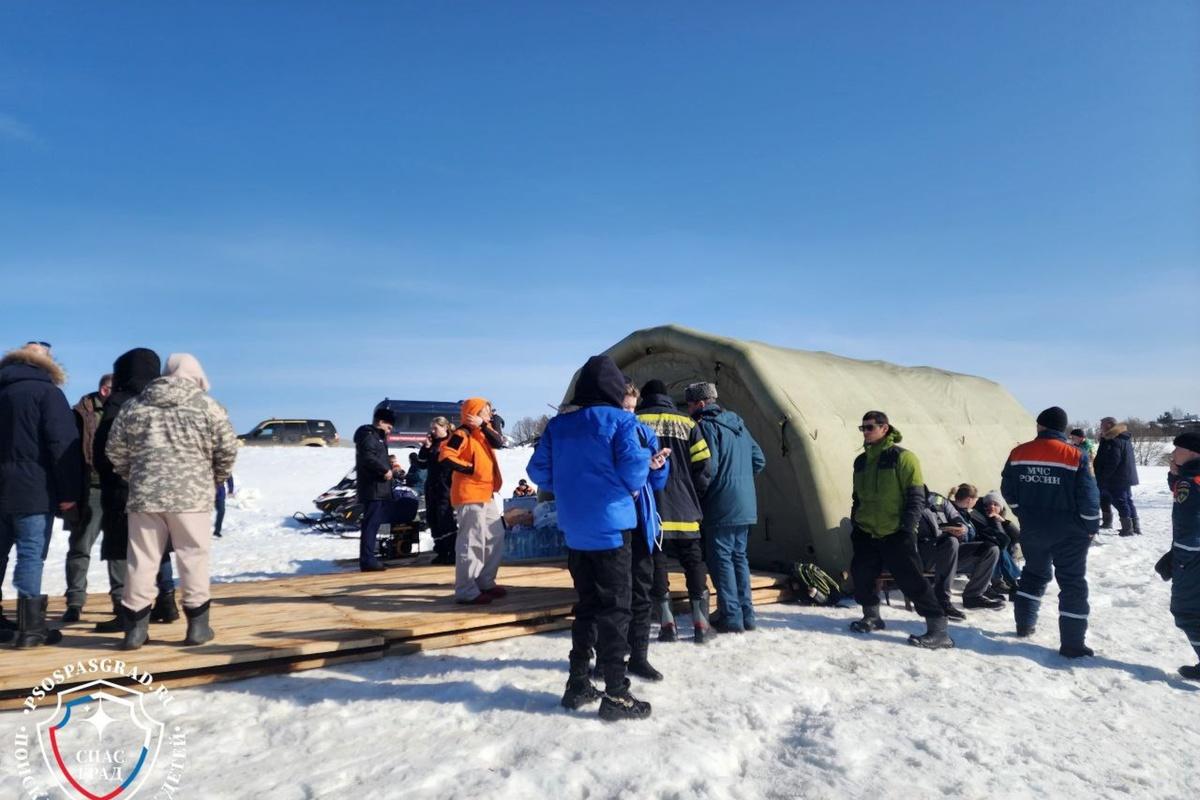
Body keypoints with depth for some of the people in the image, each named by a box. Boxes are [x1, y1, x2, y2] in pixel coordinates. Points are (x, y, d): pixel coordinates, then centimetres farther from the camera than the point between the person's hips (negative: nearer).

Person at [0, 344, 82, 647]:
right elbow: (63, 446, -15)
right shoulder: (47, 392, -6)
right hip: (34, 490, -7)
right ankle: (30, 627, -3)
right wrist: (69, 495, -13)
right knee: (31, 556, -5)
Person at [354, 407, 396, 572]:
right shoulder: (369, 436, -11)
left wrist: (389, 465, 10)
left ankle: (368, 557, 21)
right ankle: (367, 559, -9)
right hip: (373, 488, -10)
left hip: (378, 488, 10)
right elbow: (368, 457, -26)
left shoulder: (376, 436, 22)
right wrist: (385, 470, -19)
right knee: (371, 523, -10)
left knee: (373, 523, 14)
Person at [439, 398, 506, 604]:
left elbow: (499, 442, -3)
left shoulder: (483, 432, 15)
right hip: (469, 495, -10)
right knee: (472, 542, -9)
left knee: (496, 537, 15)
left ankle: (485, 582, 24)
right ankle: (466, 591, -4)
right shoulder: (462, 433, -11)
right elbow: (445, 455, -20)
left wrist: (484, 426, -13)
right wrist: (469, 468, -15)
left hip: (486, 494, 10)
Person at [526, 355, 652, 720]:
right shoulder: (620, 421, -8)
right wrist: (646, 458, 8)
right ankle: (615, 694, 4)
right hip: (611, 526, -5)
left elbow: (538, 471, 7)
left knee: (586, 605, 17)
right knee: (615, 607, 2)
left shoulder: (557, 425, 6)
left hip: (575, 530, 5)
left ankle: (578, 683, 23)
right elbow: (634, 472, -14)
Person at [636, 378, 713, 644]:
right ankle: (701, 625, 8)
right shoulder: (686, 424, 5)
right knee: (695, 565, 10)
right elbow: (704, 467, 1)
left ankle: (667, 624, 6)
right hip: (684, 512, 1)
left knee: (656, 565, 7)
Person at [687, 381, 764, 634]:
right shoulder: (736, 423, 14)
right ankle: (746, 614, 19)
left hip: (721, 508, -8)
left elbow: (708, 467, -18)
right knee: (739, 556, 15)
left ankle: (730, 617, 1)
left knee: (721, 558, 0)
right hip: (746, 506, 8)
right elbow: (758, 460, 17)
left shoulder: (706, 425, -11)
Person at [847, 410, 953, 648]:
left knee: (912, 581, -10)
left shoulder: (902, 457, -9)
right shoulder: (861, 461, 12)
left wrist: (907, 527, -15)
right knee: (861, 575, 7)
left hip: (896, 534, -7)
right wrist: (854, 524, 15)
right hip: (866, 533, 7)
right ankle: (871, 617, 28)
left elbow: (916, 496, -11)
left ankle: (939, 631, -5)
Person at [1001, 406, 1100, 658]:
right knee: (1073, 583, 5)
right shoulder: (1075, 456, -14)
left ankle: (1024, 624, 30)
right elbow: (1089, 497, -14)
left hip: (1032, 530, 4)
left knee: (1034, 574, 23)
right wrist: (1091, 526, 0)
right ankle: (1072, 643, 4)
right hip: (1068, 533, -4)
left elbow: (1008, 491, 5)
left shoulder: (1018, 453, -3)